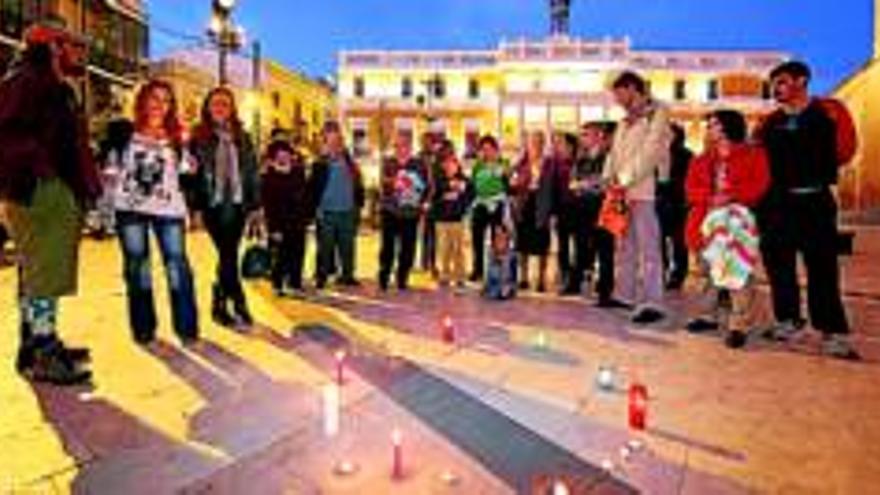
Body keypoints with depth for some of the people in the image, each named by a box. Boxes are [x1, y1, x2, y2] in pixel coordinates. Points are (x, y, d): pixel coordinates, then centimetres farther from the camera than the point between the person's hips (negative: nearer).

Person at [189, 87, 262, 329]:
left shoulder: (242, 137, 12)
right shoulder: (199, 137, 3)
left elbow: (252, 171, 11)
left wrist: (255, 205, 6)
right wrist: (194, 205, -7)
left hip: (237, 204, 3)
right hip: (213, 205, -3)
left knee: (228, 256, 6)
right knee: (228, 256, -7)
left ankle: (219, 305, 19)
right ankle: (240, 308, -2)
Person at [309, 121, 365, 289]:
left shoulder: (349, 161, 8)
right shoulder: (321, 163, -5)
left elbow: (357, 184, 12)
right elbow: (314, 186, -6)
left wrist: (358, 205, 7)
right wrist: (316, 207, -10)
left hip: (347, 210, 4)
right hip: (327, 211, -4)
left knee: (347, 245, 10)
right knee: (326, 246, 2)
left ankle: (348, 275, 21)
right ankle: (322, 276, 12)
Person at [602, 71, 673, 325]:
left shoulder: (657, 113, 0)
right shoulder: (625, 121, 24)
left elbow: (650, 152, -11)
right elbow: (615, 152, 20)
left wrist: (626, 181, -14)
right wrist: (610, 177, 3)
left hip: (644, 189, -8)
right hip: (623, 190, 8)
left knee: (647, 246, -11)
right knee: (626, 246, 10)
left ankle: (651, 303, -11)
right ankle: (626, 294, 17)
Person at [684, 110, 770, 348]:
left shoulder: (753, 154, 10)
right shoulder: (703, 160, 24)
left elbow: (759, 185, -4)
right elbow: (691, 188, 11)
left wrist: (730, 196, -17)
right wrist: (709, 198, -9)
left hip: (739, 215, -5)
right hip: (710, 217, 5)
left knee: (737, 268, -20)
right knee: (712, 267, 2)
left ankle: (740, 324, -18)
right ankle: (715, 315, 15)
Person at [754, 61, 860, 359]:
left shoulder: (825, 114, 3)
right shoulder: (772, 122, 14)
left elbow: (837, 153, -3)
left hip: (814, 201, -4)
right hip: (778, 203, 4)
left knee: (822, 267, -5)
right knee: (779, 265, 8)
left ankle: (833, 332, 0)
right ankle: (788, 321, 22)